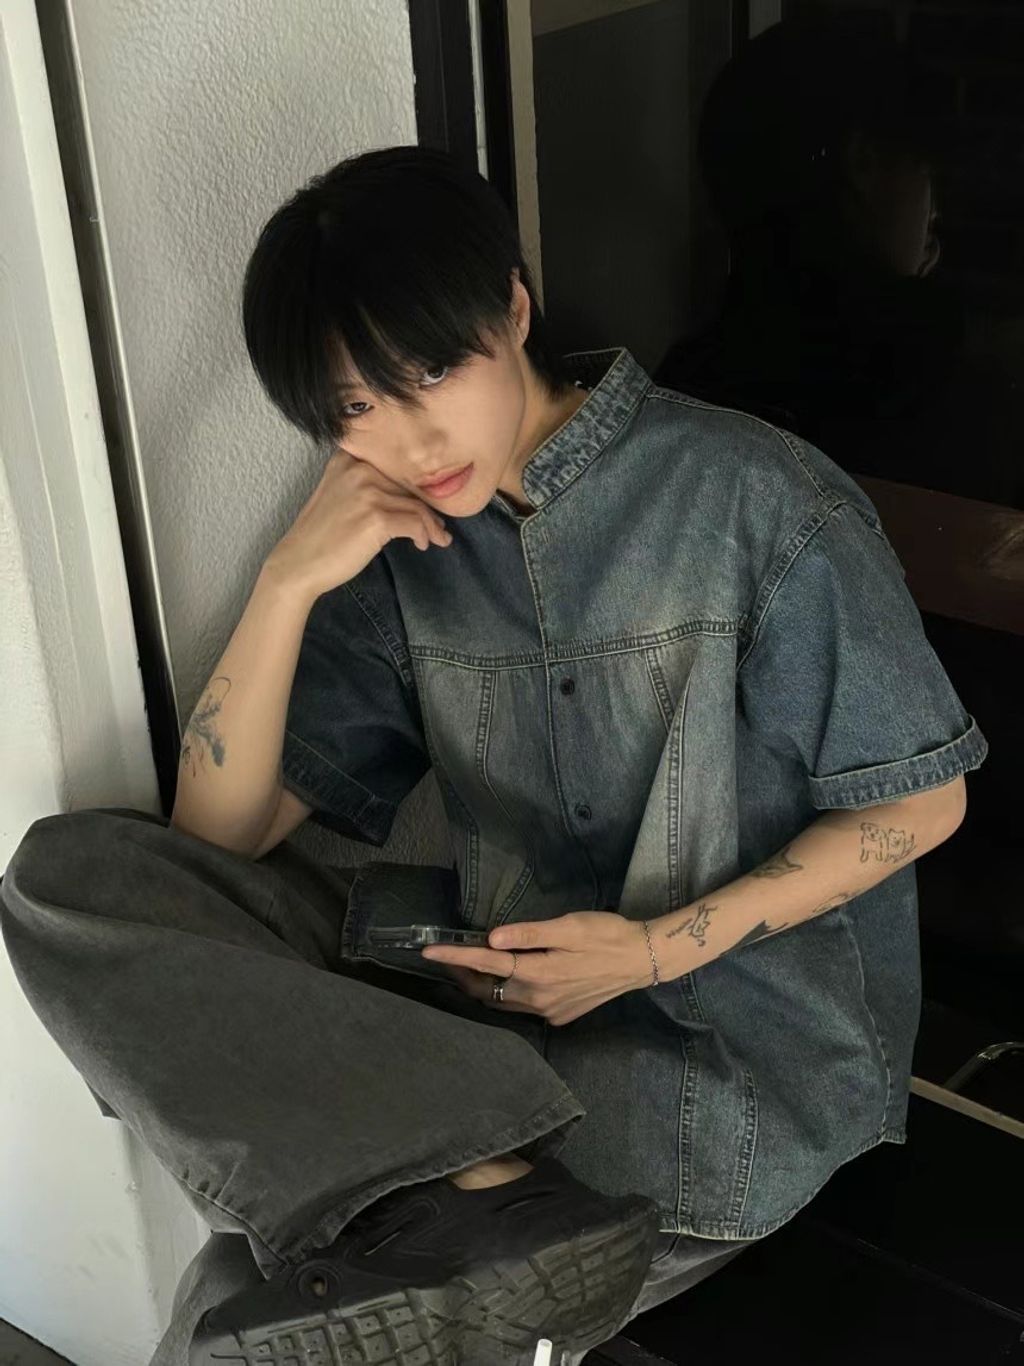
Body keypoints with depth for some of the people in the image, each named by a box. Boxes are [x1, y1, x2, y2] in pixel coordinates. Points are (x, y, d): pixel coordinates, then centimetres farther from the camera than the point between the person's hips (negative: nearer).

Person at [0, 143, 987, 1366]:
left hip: (739, 1045, -7)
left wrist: (667, 944, -16)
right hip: (500, 985, 7)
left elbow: (922, 801, -4)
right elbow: (220, 837, 2)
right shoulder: (403, 542, 4)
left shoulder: (755, 499, -11)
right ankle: (481, 1178, -31)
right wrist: (288, 584, -13)